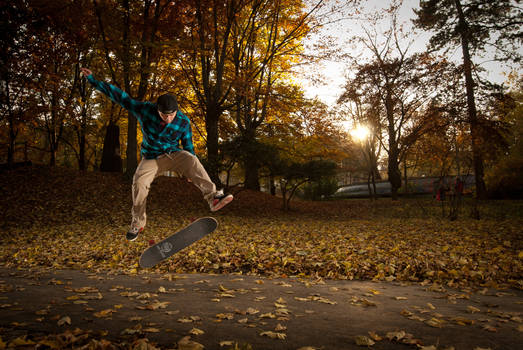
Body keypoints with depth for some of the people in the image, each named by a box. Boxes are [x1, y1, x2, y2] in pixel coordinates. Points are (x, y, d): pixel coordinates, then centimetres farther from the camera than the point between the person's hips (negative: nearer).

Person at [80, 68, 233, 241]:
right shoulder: (145, 110, -15)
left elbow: (188, 146, -2)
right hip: (151, 158, 1)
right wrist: (93, 80, -4)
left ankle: (213, 197, -43)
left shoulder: (183, 122, -14)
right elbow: (120, 96, -7)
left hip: (173, 155, -1)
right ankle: (137, 223, -7)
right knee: (139, 181, -25)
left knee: (192, 160, -32)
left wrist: (191, 171, -1)